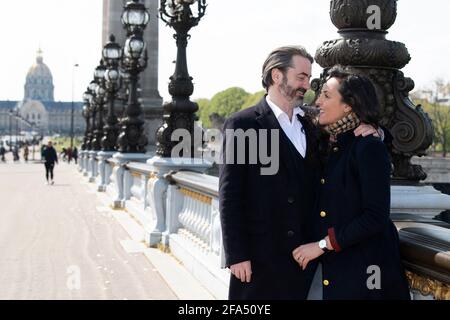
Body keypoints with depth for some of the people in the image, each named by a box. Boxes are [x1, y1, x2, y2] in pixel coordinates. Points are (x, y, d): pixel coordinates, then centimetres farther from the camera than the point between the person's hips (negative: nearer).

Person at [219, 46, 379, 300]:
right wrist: (236, 255, -13)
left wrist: (369, 133, -1)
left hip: (304, 255, 5)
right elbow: (230, 195, -8)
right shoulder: (242, 125, -5)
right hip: (260, 259, -5)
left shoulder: (309, 127, 13)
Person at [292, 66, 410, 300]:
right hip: (327, 265, 7)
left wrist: (324, 244, -16)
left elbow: (376, 217, -18)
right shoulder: (329, 144, 9)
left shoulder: (369, 147, -13)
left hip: (360, 269, -6)